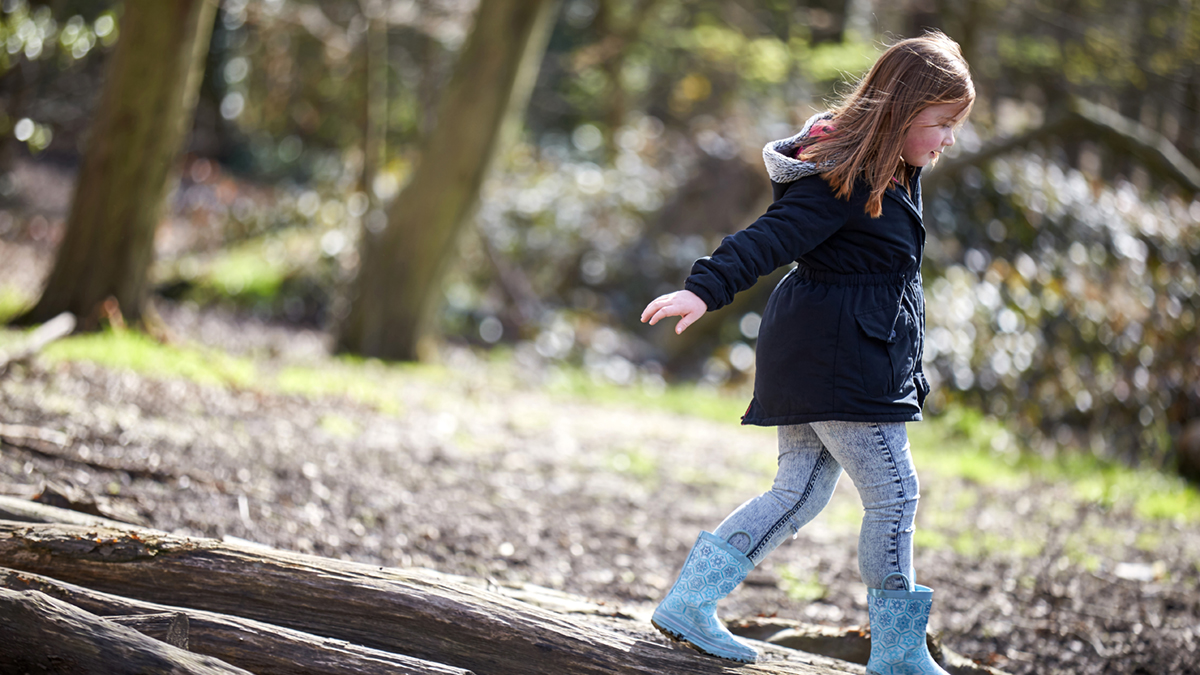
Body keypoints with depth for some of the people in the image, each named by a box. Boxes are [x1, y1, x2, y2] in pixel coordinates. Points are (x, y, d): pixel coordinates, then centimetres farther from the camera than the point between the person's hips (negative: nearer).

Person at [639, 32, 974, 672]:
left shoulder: (890, 172, 11)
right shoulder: (844, 183, -19)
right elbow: (770, 237, -29)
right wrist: (705, 289, -38)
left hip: (814, 356, 11)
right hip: (837, 361, -11)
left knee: (801, 492, 12)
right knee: (893, 494, -4)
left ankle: (688, 604, 14)